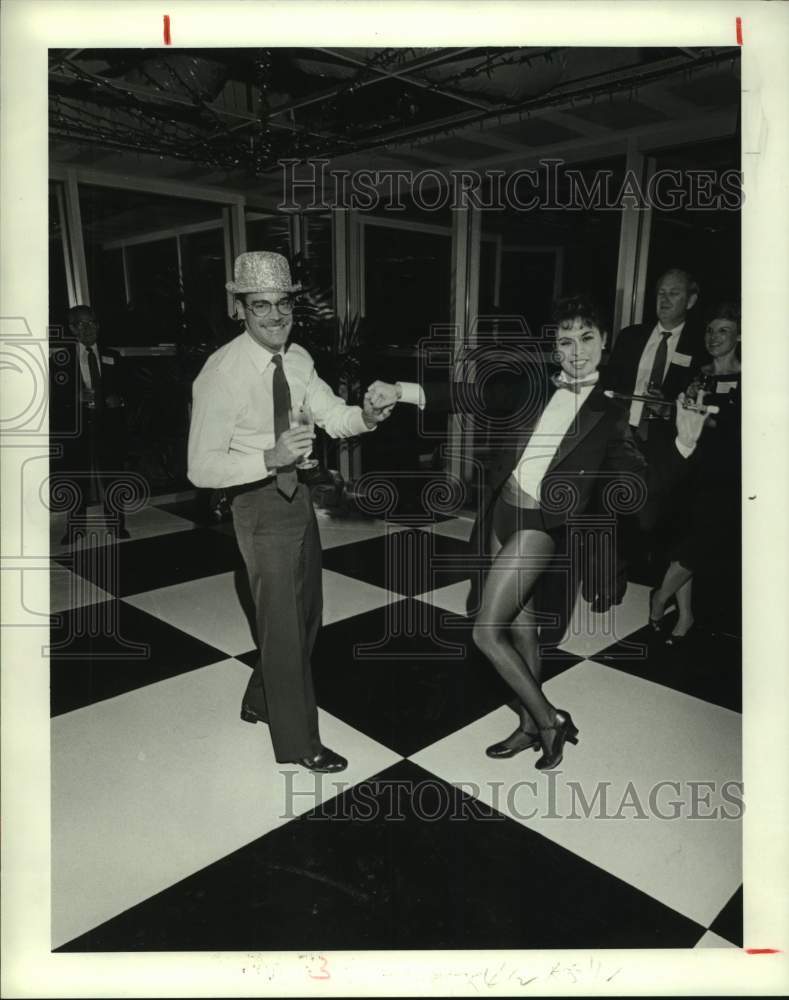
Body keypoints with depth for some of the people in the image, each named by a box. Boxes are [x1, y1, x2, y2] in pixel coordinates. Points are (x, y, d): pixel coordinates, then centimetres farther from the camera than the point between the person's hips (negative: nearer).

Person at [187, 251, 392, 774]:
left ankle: (261, 700, 45)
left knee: (305, 613, 21)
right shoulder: (222, 373, -23)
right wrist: (269, 458, -39)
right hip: (261, 505, -8)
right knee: (283, 623, 5)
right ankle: (298, 741, 26)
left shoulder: (297, 359, 0)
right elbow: (202, 468, -24)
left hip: (297, 494, 8)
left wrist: (367, 414, -28)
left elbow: (334, 416, -6)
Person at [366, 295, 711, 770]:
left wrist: (684, 443, -28)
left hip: (542, 524, -5)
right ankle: (532, 726, 34)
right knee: (522, 626, 16)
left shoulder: (609, 416, -4)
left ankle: (550, 720, 13)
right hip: (504, 510, 5)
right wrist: (402, 392, -3)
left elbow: (646, 481, -8)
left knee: (487, 632, -7)